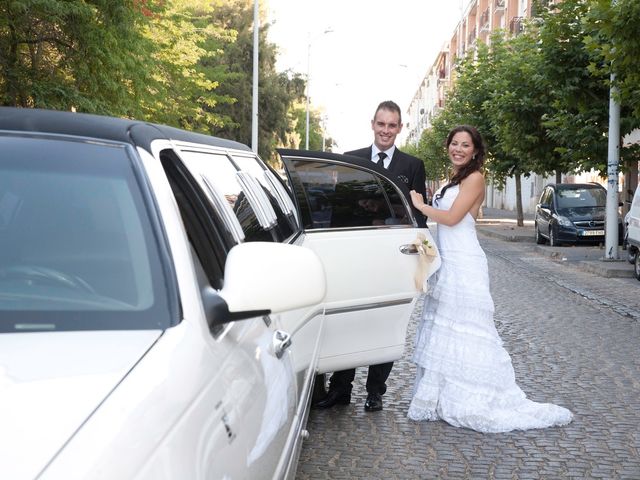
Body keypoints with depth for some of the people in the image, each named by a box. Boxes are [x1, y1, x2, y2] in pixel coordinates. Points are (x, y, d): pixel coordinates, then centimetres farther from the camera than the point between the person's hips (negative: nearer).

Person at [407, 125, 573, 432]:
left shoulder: (474, 178, -10)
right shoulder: (454, 180, 16)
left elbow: (451, 218, -17)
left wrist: (420, 205, -6)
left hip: (463, 266, -9)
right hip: (445, 264, 9)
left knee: (464, 331, -6)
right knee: (444, 330, 12)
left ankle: (480, 404, 2)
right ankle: (443, 399, 20)